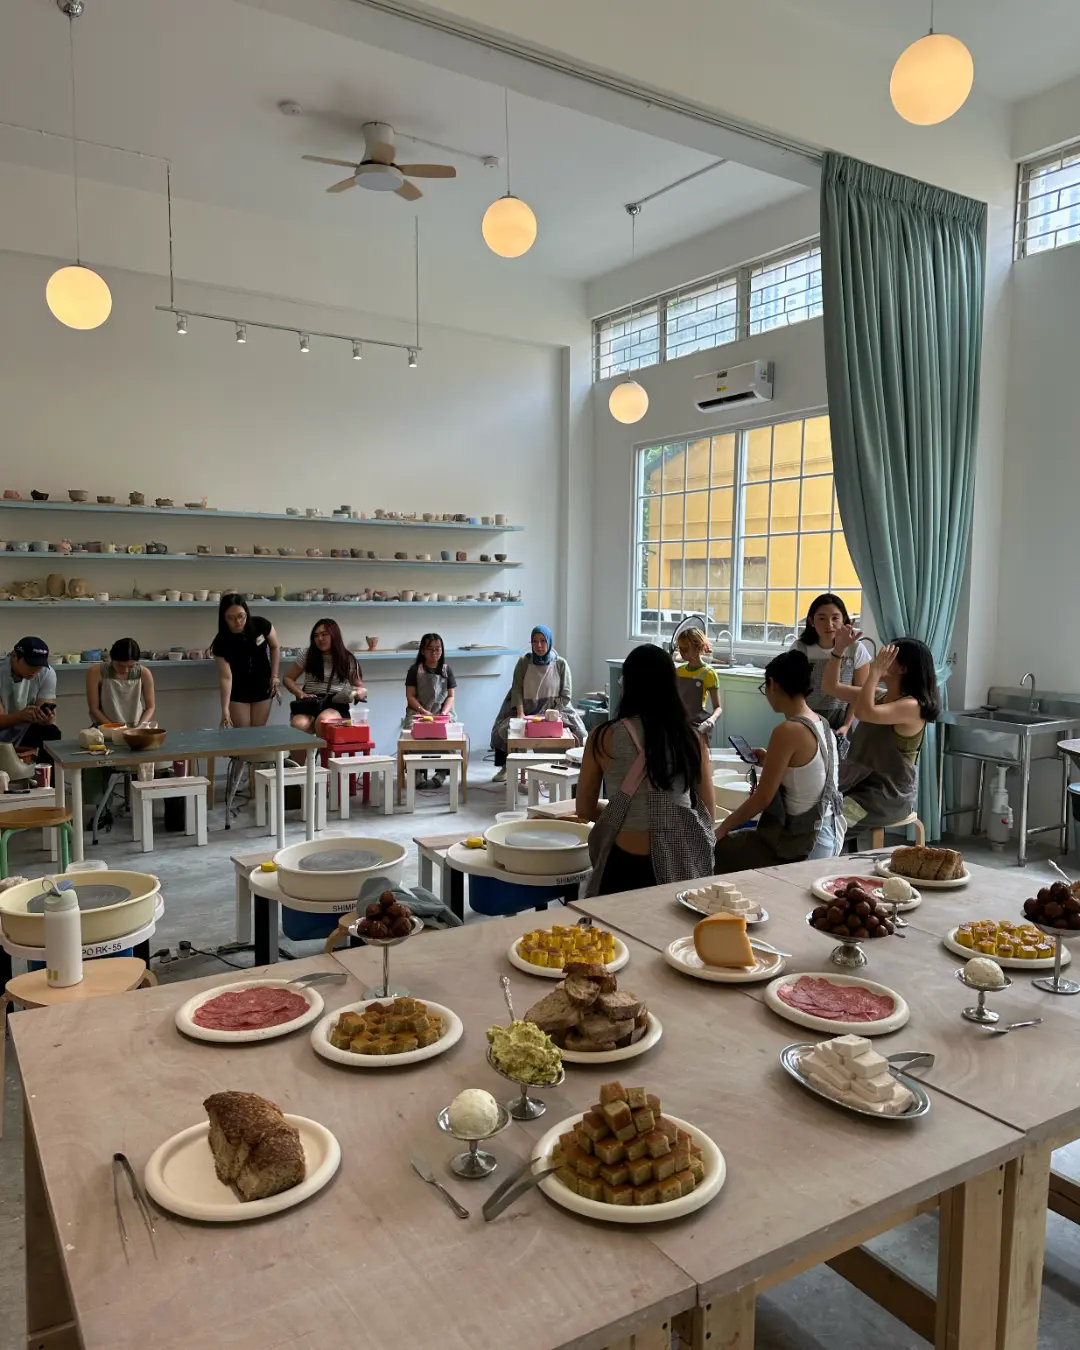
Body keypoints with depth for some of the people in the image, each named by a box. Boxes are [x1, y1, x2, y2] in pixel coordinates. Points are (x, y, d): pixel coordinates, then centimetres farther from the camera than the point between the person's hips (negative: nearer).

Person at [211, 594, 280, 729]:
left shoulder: (261, 625, -20)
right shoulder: (221, 643, -23)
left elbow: (274, 647, -1)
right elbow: (225, 677, -24)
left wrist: (274, 676, -3)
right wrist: (225, 709, -30)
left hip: (262, 686, 1)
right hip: (238, 691, -1)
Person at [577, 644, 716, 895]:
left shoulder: (604, 737, -4)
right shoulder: (691, 738, -1)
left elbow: (585, 809, 6)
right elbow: (709, 813, 6)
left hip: (625, 862, -1)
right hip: (682, 861, 1)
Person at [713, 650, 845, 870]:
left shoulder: (788, 731, -22)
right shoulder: (821, 723, 4)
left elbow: (762, 798, -17)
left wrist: (723, 828, -5)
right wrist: (769, 761, 16)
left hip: (802, 845, -9)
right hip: (828, 835, 9)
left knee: (714, 849, 6)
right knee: (736, 840, 26)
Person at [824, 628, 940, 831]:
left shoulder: (912, 706, -18)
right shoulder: (879, 697, 7)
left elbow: (864, 713, -33)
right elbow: (830, 686, 11)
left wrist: (875, 670, -24)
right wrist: (840, 648, 0)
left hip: (888, 796, -8)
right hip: (859, 785, 8)